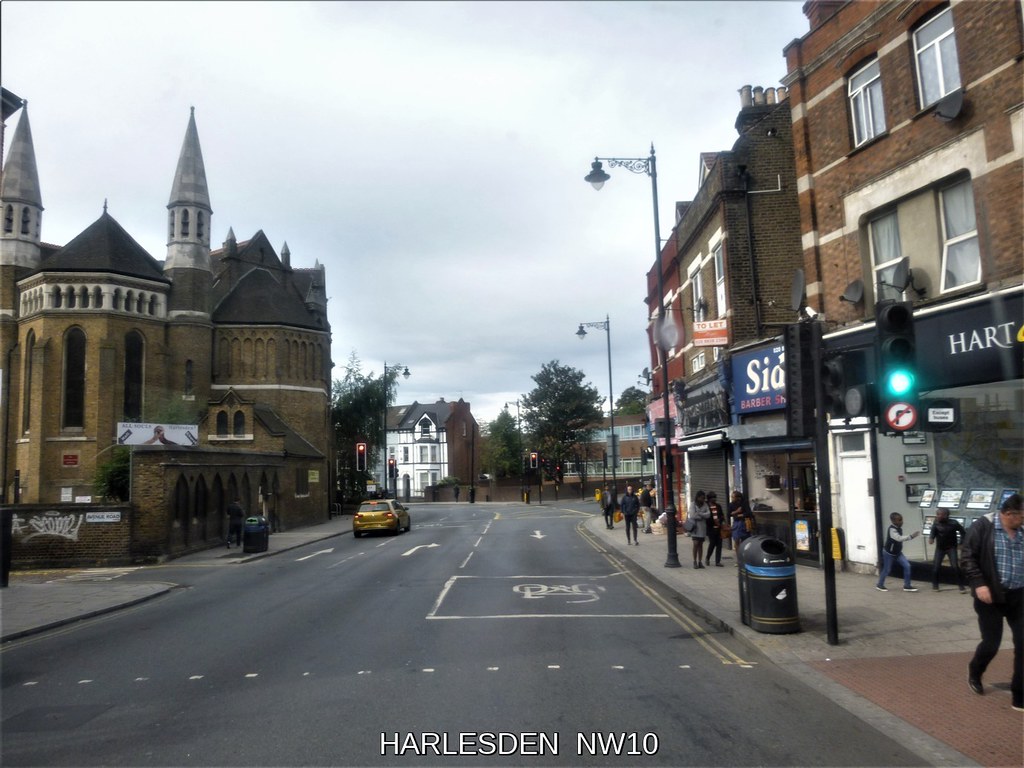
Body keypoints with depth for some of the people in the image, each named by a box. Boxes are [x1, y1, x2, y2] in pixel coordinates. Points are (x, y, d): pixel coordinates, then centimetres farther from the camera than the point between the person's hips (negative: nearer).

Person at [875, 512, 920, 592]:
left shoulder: (899, 528, -2)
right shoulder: (892, 530, -29)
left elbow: (902, 538, 11)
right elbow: (899, 538, -43)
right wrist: (911, 536, -47)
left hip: (898, 552, 8)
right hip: (889, 553, -8)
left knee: (907, 566, -4)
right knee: (886, 570, 5)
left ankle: (907, 585, 4)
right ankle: (879, 585, 26)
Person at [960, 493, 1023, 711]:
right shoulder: (982, 527, -11)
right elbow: (967, 557, -10)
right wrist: (978, 584, -20)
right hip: (991, 596, -4)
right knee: (991, 643, 4)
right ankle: (974, 672, 36)